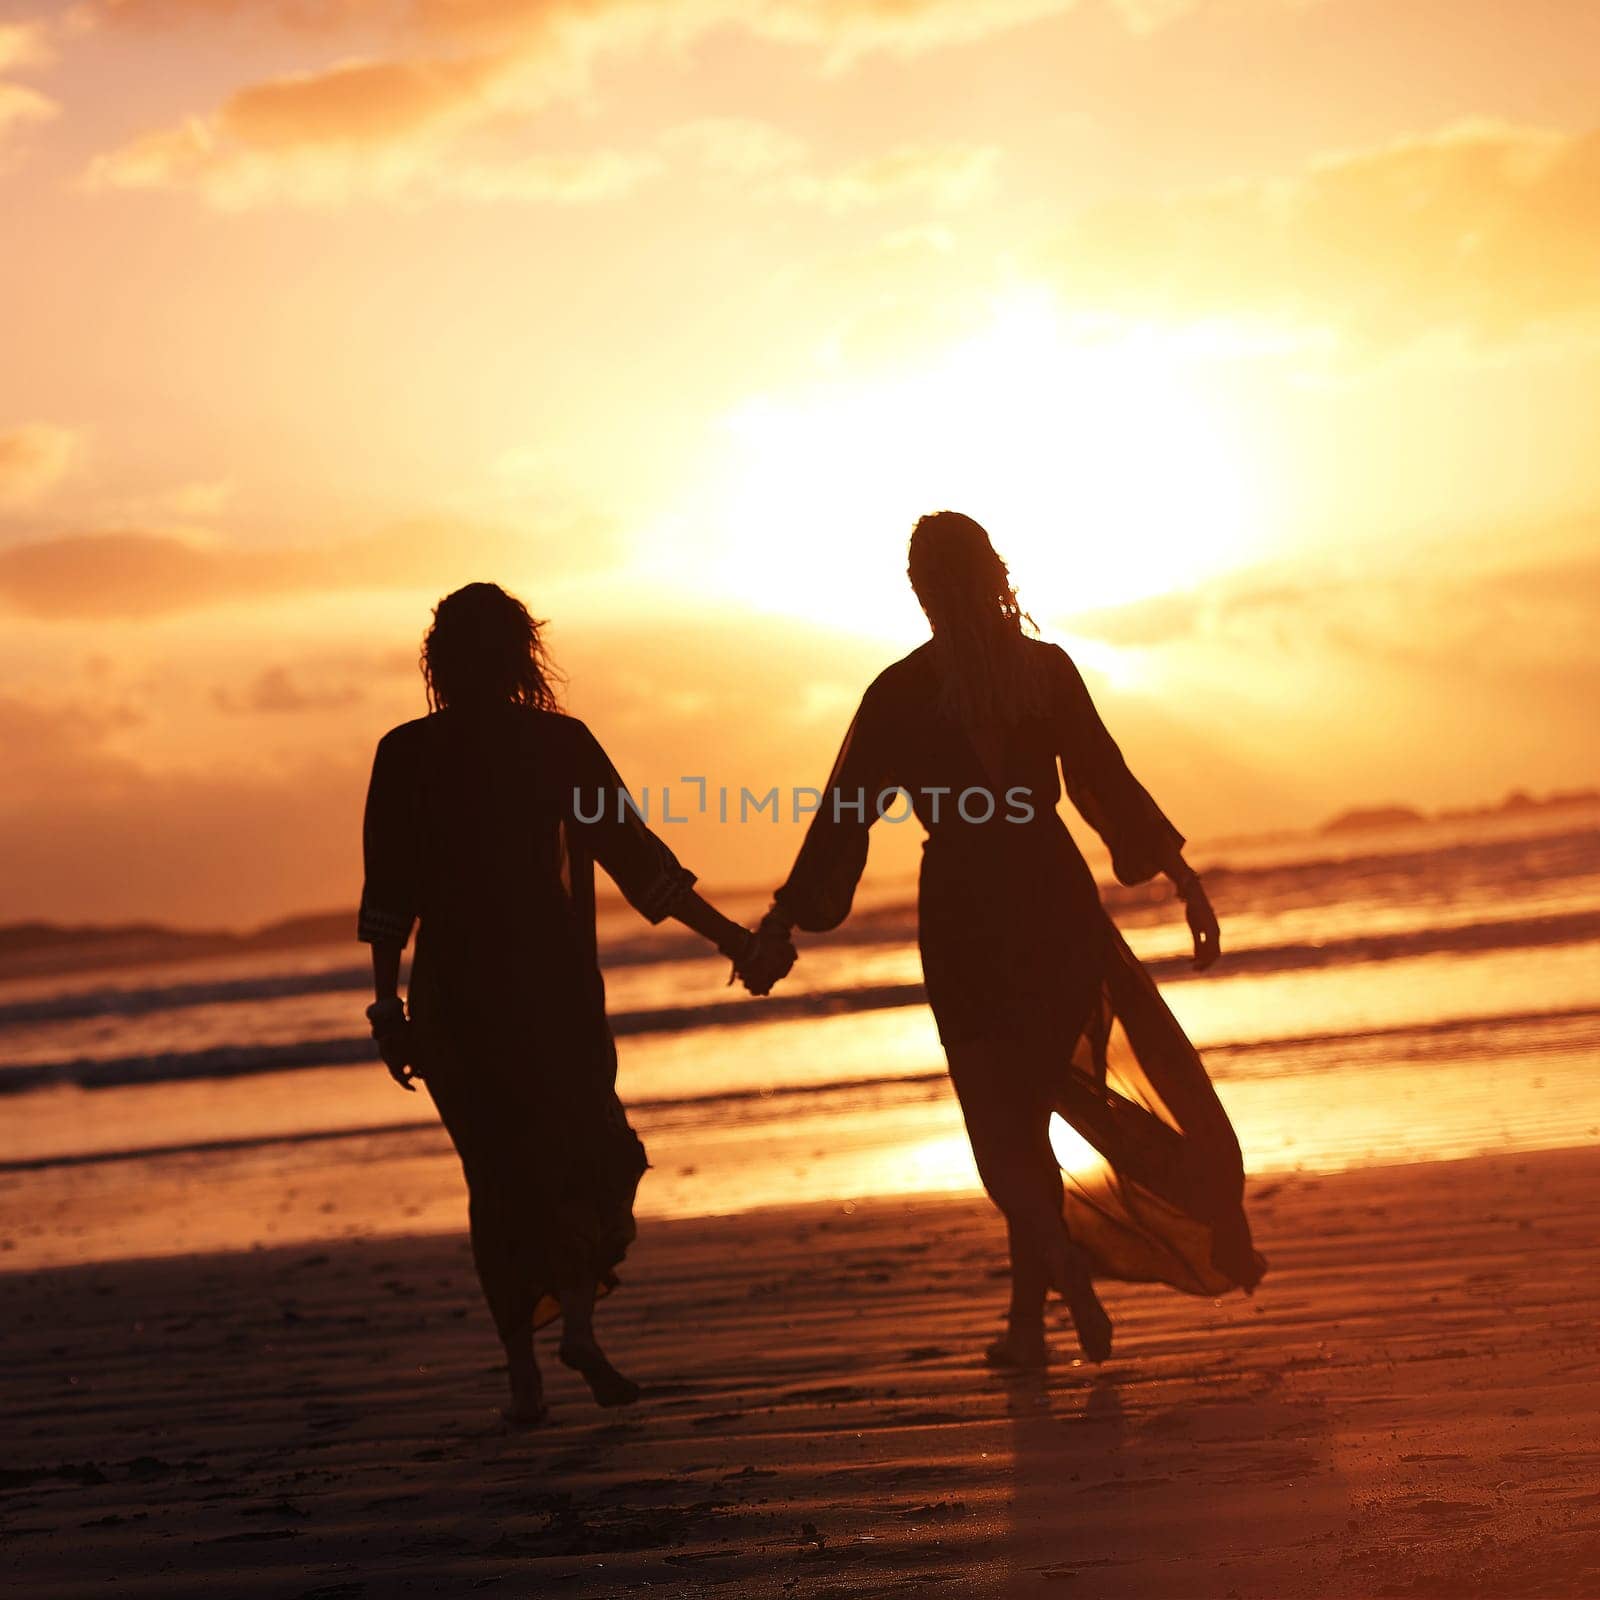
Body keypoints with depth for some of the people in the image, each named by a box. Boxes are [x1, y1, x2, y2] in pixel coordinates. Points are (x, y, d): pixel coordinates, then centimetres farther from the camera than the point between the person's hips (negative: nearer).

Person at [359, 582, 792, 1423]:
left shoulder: (406, 754, 1)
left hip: (455, 990, 1)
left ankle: (522, 1369, 4)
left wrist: (388, 1000, 0)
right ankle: (579, 1321, -6)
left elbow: (388, 893, -3)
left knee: (499, 1172, 9)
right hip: (552, 981, -1)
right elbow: (638, 857, -1)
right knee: (589, 1149, 14)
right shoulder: (558, 742, -1)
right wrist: (733, 938, 4)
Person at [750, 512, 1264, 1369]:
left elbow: (844, 813, -6)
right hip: (1054, 897, 2)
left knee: (1004, 1118, 6)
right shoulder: (1047, 669, -1)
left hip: (964, 914, -2)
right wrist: (1184, 879, 7)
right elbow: (1108, 783, 0)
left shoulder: (900, 693, -6)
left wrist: (784, 921, -1)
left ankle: (1064, 1267, -16)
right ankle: (1029, 1312, 16)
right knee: (1025, 1106, 13)